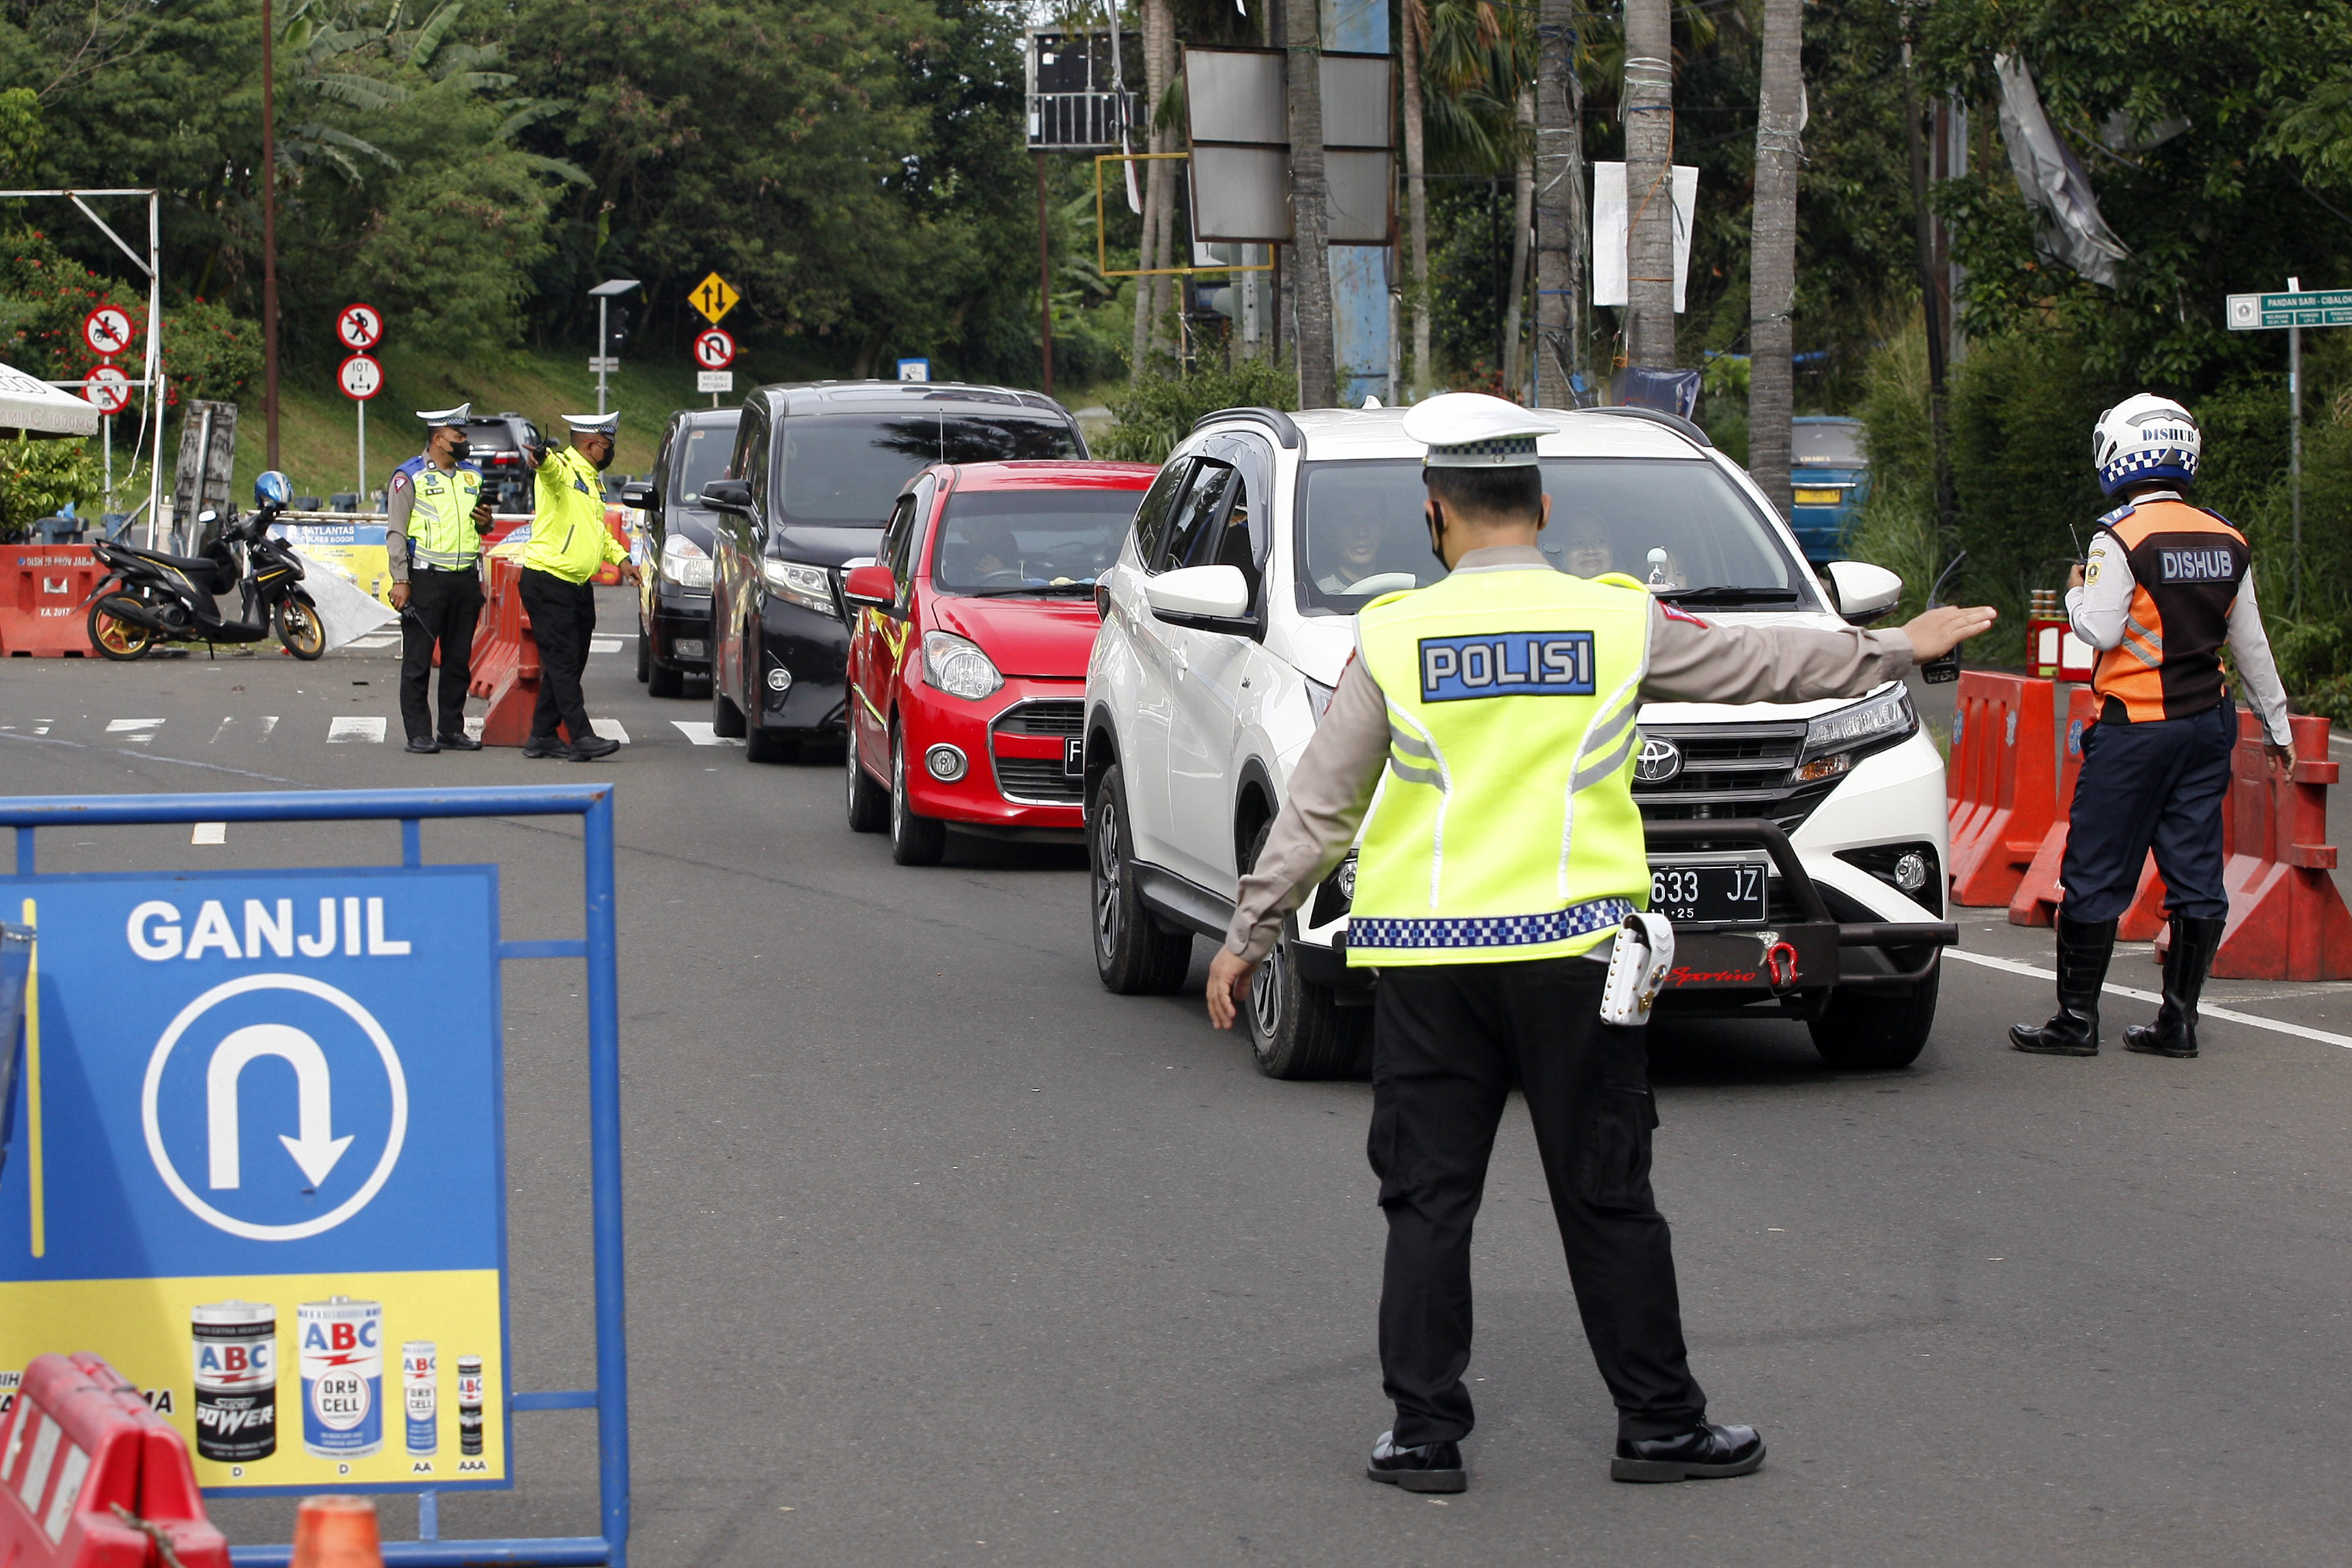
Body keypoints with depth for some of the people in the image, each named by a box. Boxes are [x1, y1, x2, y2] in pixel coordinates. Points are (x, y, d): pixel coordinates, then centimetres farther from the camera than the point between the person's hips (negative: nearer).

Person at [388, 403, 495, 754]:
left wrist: (485, 522, 2)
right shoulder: (409, 477, -2)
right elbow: (396, 532, -4)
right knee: (418, 660, -2)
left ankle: (452, 729, 16)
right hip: (426, 578, -6)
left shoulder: (472, 476, 15)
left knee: (459, 659, 8)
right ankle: (419, 733, 1)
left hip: (466, 579, 6)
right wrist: (401, 581, -12)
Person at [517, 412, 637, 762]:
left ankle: (543, 736, 16)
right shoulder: (563, 469, -10)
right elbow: (551, 469, -36)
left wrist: (620, 558, 17)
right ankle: (581, 736, -14)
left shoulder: (592, 481, 19)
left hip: (579, 586, 10)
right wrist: (541, 459, -59)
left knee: (570, 663, 10)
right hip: (548, 582, -10)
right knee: (563, 660, -10)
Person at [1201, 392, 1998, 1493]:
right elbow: (1771, 665, 15)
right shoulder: (1619, 621, 1)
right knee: (1605, 1198, 8)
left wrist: (1247, 936, 13)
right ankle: (1659, 1424, 14)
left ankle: (1425, 1432, 6)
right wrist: (1903, 649, 32)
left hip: (1424, 959, 0)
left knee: (1427, 1199, 6)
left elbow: (1319, 808, 3)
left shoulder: (1395, 637, 0)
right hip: (1569, 948, 0)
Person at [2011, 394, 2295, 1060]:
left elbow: (2101, 631, -16)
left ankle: (2078, 1018, 3)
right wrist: (2277, 726, 22)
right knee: (2195, 873, 8)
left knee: (2097, 875, 1)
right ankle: (2179, 1019, 9)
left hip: (2136, 730, -6)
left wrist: (2076, 593, 4)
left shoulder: (2120, 539, -13)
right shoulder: (2226, 542, 7)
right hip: (2208, 724, 6)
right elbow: (2250, 646, 13)